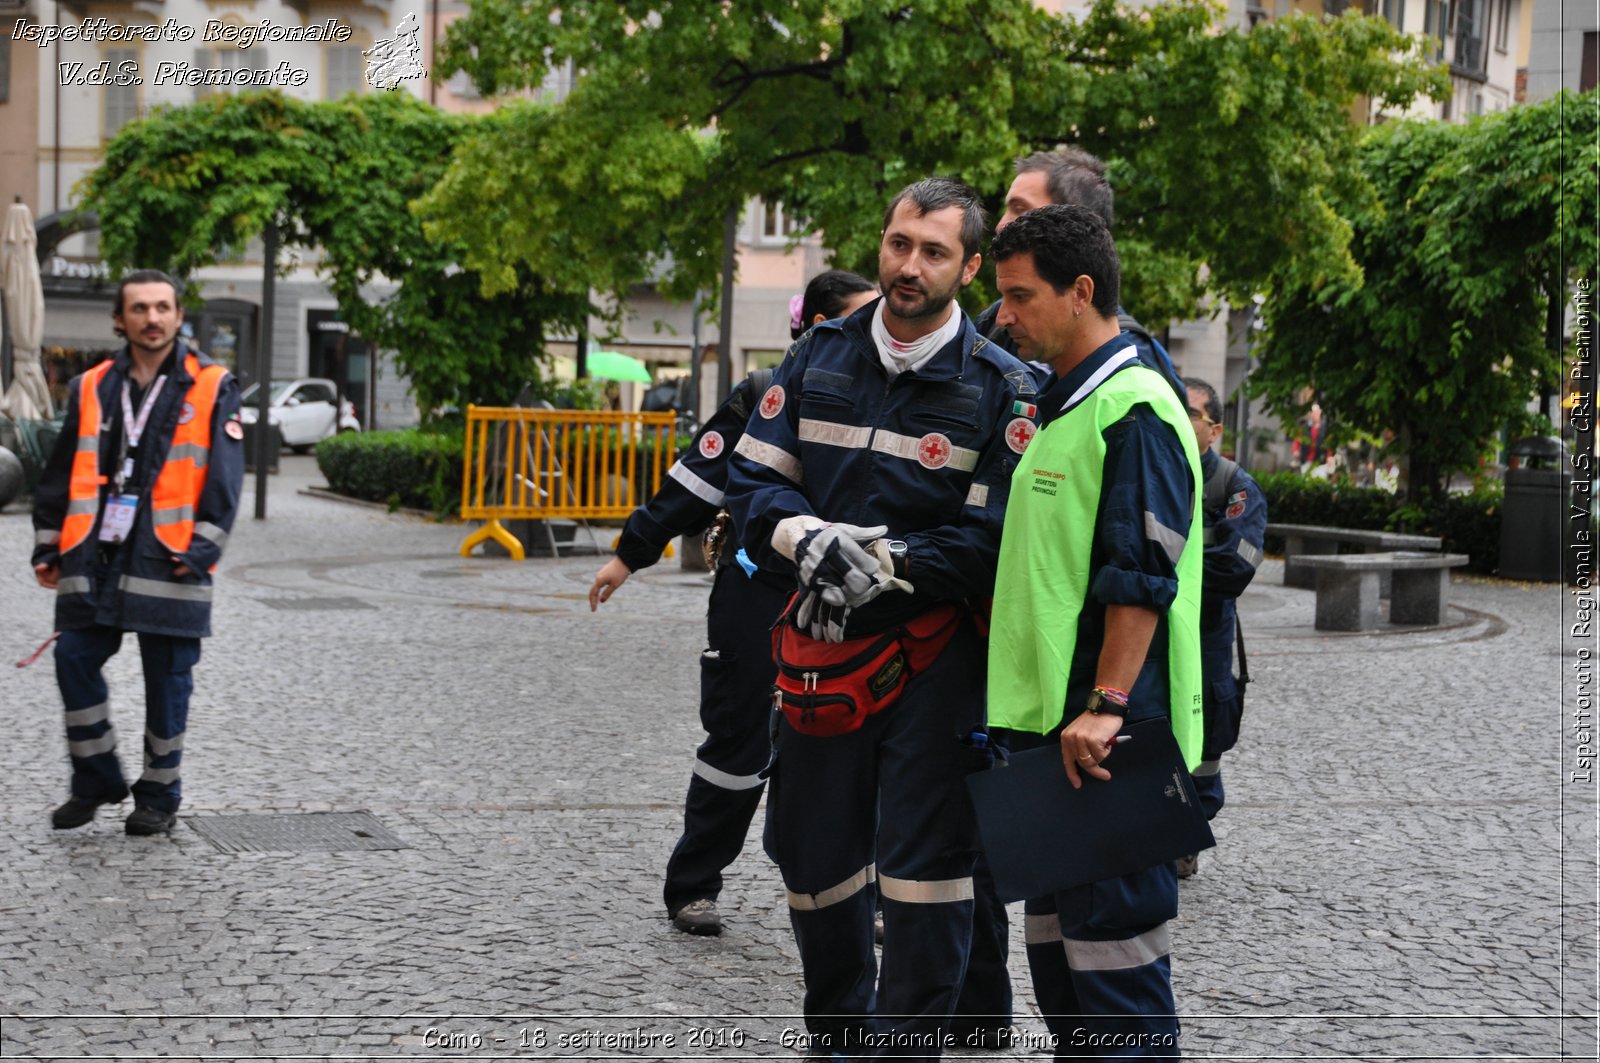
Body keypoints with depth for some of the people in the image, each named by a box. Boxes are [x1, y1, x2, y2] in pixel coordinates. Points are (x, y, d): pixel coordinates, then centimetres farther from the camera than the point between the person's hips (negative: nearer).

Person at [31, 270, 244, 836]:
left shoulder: (212, 388, 1)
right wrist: (47, 545, 12)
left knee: (167, 679, 3)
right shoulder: (91, 389, 11)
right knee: (74, 661, 1)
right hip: (93, 558, 3)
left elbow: (224, 479, -4)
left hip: (167, 562, -3)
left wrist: (202, 549, -12)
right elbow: (60, 475, 16)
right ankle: (96, 778, 19)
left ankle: (159, 795, 17)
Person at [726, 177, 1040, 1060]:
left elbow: (997, 538, -12)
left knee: (923, 867, -4)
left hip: (936, 653, -4)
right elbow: (753, 480, 3)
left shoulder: (1000, 388, -6)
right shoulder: (819, 358, 6)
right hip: (821, 648, 4)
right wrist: (808, 540, -16)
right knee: (813, 855, 14)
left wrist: (889, 565, -20)